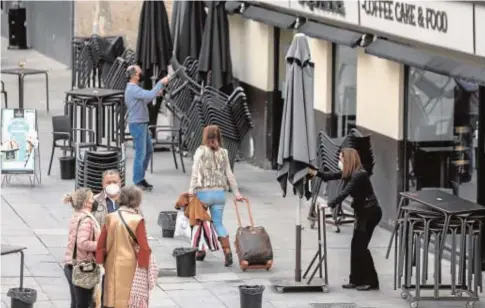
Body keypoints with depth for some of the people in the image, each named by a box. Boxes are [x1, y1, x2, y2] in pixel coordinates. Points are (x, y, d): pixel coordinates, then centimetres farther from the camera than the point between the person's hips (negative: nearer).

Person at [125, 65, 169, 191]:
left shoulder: (133, 88, 15)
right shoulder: (133, 89, -18)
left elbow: (145, 100, 23)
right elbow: (150, 95, -29)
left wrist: (156, 94, 12)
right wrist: (161, 83, -21)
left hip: (142, 124, 11)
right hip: (137, 124, -11)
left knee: (148, 150, 16)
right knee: (141, 153, -6)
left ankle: (140, 178, 23)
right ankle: (138, 182, 1)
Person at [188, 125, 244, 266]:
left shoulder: (201, 151, -5)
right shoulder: (223, 153, 5)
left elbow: (196, 172, -11)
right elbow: (229, 175, 6)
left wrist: (191, 191, -11)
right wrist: (236, 193, 12)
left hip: (203, 192, -3)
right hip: (219, 192, 3)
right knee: (218, 223, 8)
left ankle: (200, 251, 19)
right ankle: (227, 252, -7)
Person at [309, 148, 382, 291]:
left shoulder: (359, 175, -21)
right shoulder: (350, 173, 8)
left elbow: (345, 192, -28)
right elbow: (333, 176, 13)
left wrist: (329, 205, -32)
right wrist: (317, 173, 0)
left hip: (370, 213, -10)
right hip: (363, 212, 10)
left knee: (361, 246, -8)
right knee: (356, 246, 8)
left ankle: (371, 282, -2)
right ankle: (356, 280, 12)